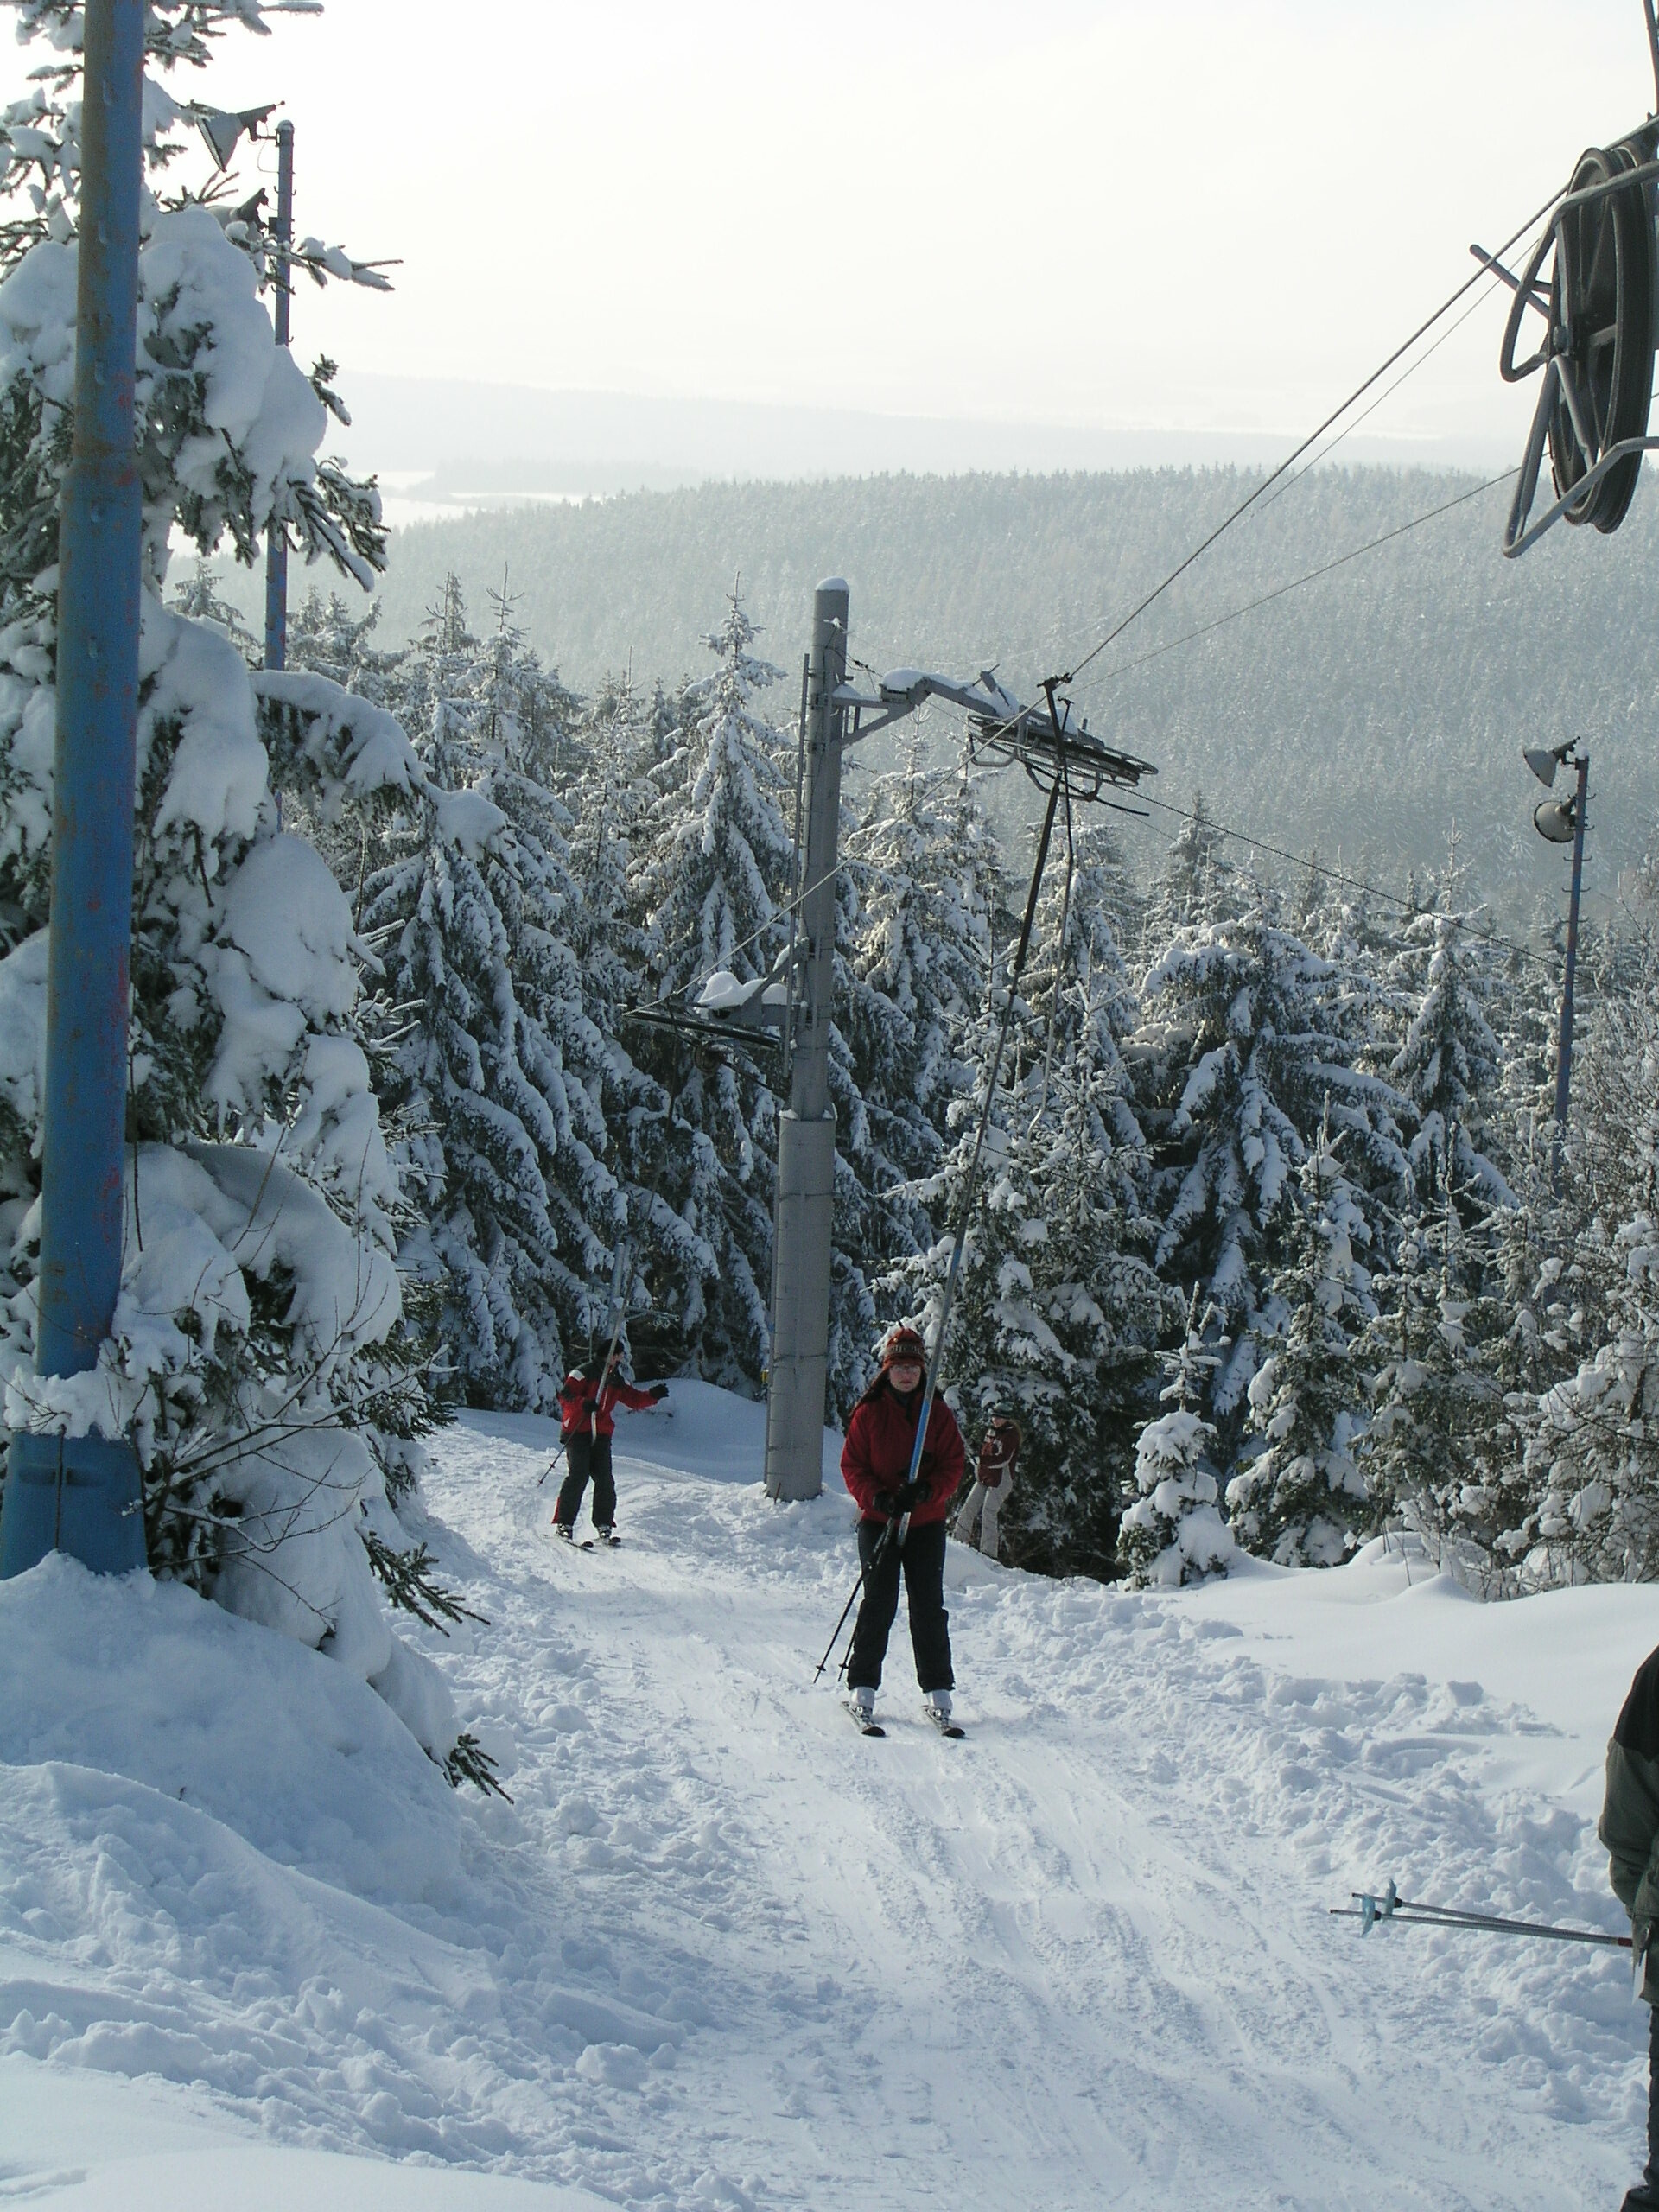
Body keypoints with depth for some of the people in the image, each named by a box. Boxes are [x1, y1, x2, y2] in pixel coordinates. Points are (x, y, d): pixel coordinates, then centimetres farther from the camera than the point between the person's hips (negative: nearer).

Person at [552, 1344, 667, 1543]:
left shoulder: (617, 1381, 16)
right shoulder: (583, 1374, -4)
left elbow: (634, 1399, 19)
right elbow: (565, 1396, -11)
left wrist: (652, 1396, 3)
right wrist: (583, 1404, -29)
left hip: (601, 1435, 6)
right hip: (577, 1432, -6)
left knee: (605, 1480, -4)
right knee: (577, 1476, -15)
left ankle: (604, 1526, 1)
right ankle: (564, 1524, -10)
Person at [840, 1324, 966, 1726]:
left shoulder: (938, 1414, 5)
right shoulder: (868, 1413, 2)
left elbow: (953, 1466, 3)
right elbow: (852, 1466, 2)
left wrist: (926, 1491, -16)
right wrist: (877, 1497, -16)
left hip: (926, 1523, 1)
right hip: (878, 1523, -1)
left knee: (928, 1606, 0)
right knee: (879, 1604, -5)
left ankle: (937, 1689, 6)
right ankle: (863, 1686, 2)